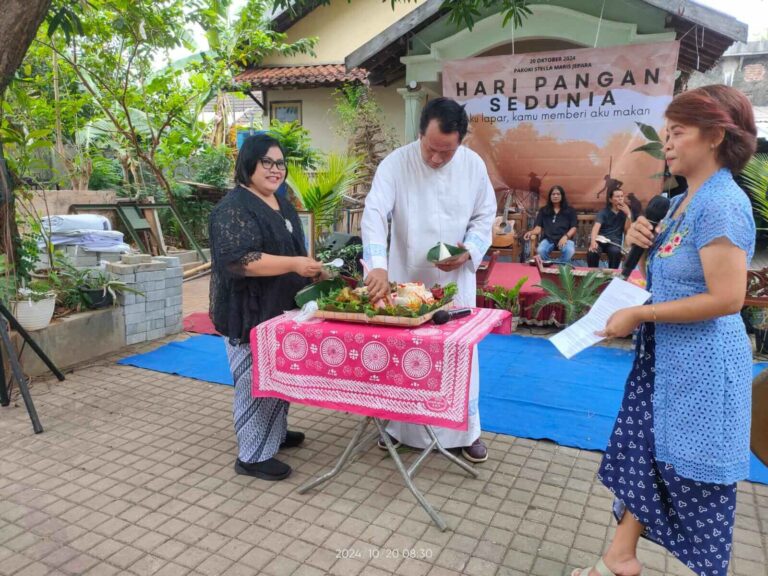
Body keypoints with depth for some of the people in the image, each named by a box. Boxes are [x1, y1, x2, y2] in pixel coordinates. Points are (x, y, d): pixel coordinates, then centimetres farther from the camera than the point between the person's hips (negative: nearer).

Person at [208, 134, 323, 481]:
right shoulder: (234, 209, -16)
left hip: (280, 310, 9)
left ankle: (275, 432, 37)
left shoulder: (280, 203, 13)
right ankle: (253, 456, 11)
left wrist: (309, 269, 10)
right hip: (251, 314, -9)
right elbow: (238, 260, -28)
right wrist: (294, 264, -31)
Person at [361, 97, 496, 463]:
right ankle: (398, 425, 31)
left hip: (455, 279, 2)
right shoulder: (396, 164, -14)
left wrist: (469, 251, -16)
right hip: (405, 278, -1)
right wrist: (378, 266, -39)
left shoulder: (474, 165, -6)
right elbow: (375, 214, -24)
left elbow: (484, 216, 3)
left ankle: (465, 430, 28)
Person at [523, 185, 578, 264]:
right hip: (548, 239, 0)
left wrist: (566, 236, -14)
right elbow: (538, 227, 9)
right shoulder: (543, 210, 19)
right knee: (540, 250, -35)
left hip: (564, 238, 0)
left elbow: (573, 227, 7)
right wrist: (531, 232, -16)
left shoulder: (570, 210, 16)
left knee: (570, 250, -36)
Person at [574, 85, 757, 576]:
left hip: (702, 364, -9)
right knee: (643, 450, 17)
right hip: (665, 353, 9)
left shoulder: (722, 203, -21)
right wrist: (646, 241, -2)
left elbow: (727, 298, -26)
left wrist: (639, 315, -20)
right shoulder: (684, 201, 8)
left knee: (695, 475, 8)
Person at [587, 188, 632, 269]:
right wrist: (593, 241, -35)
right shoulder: (603, 212, 3)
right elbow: (596, 227, -15)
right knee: (592, 252, -34)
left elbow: (627, 229, 3)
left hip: (614, 240, 1)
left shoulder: (625, 212, 13)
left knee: (616, 252, -35)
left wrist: (628, 214, -10)